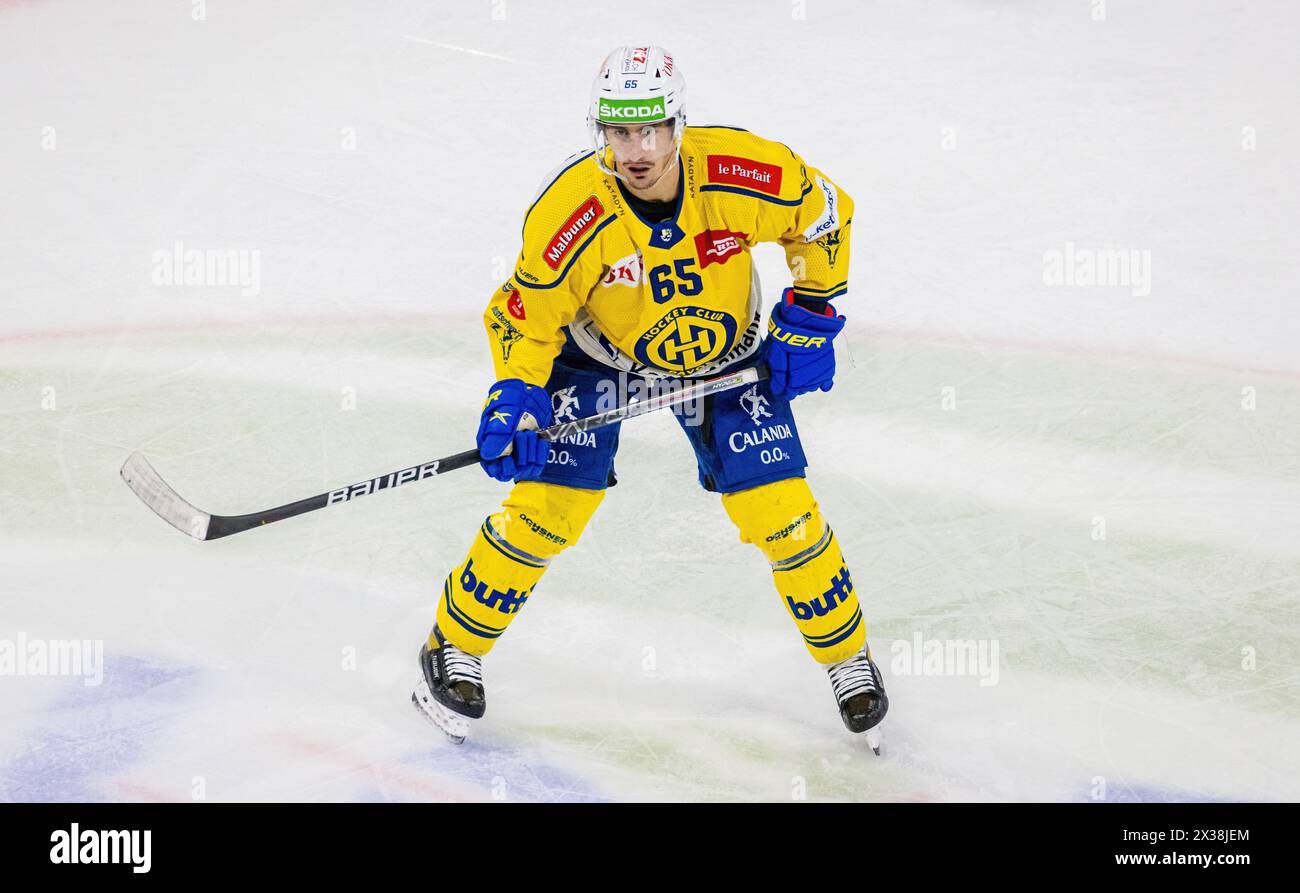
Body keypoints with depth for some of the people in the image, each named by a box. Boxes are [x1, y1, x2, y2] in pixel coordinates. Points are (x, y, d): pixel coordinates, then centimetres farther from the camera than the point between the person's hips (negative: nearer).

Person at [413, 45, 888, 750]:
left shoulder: (747, 175, -30)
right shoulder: (566, 214, -31)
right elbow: (526, 317, -15)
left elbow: (826, 213, -8)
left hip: (722, 354, 1)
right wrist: (514, 399, -29)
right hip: (597, 351, -1)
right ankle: (455, 648, 12)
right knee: (547, 506, -10)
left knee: (780, 509, -6)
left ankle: (847, 654, 18)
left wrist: (807, 317, -10)